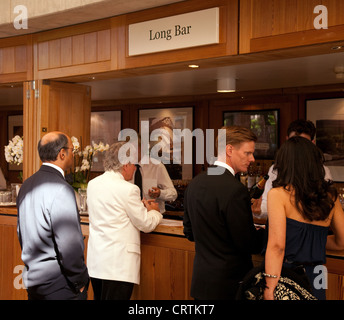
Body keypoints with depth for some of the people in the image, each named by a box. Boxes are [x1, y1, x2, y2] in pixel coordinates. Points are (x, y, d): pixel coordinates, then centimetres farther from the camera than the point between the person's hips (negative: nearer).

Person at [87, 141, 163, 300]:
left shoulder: (93, 184, 7)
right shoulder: (128, 189, -15)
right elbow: (146, 224, -6)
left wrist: (140, 205, 21)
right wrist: (154, 211, 15)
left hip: (95, 260, 8)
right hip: (117, 262, -8)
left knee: (99, 297, 15)